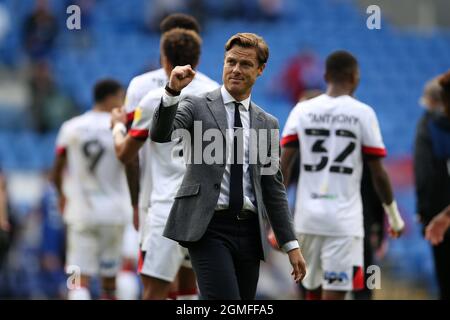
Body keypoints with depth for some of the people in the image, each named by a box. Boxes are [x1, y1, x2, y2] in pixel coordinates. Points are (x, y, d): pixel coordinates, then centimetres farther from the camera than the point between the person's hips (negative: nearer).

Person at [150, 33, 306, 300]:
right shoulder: (197, 107, 5)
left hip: (249, 232, 5)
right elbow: (160, 135, -13)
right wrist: (172, 91, -29)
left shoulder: (267, 124, 15)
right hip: (209, 228, -4)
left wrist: (291, 245, 10)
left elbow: (274, 188, 16)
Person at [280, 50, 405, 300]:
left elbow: (283, 165, 0)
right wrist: (394, 216, 11)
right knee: (333, 295, -7)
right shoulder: (363, 114, -2)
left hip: (308, 216, 4)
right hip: (344, 219, -4)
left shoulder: (302, 111, 5)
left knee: (314, 290, 18)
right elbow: (378, 174, -2)